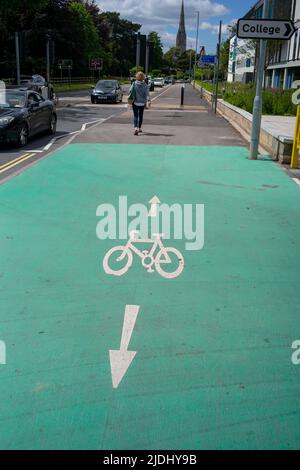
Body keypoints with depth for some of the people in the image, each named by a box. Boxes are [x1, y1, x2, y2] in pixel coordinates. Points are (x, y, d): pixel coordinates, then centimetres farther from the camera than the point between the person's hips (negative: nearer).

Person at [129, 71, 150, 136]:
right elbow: (147, 93, -8)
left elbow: (130, 92, -3)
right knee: (141, 115, 17)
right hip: (142, 102, 1)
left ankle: (136, 128, -23)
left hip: (135, 102, -1)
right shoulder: (145, 85, -6)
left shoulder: (134, 84, -6)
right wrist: (148, 100, -4)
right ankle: (139, 128, 28)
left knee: (135, 116, -2)